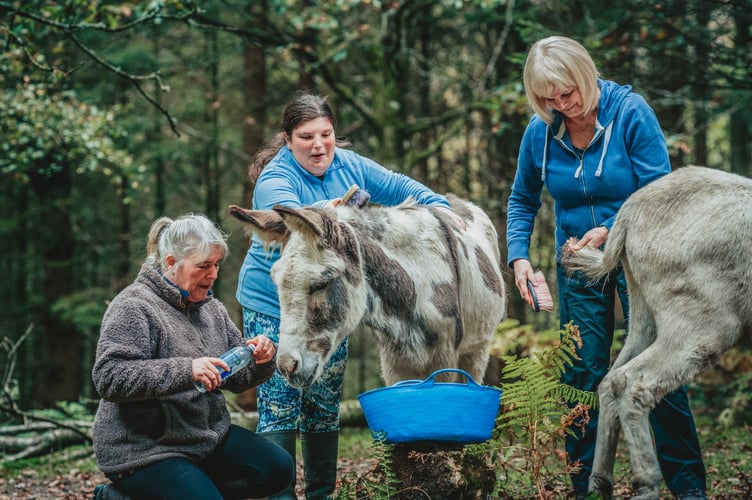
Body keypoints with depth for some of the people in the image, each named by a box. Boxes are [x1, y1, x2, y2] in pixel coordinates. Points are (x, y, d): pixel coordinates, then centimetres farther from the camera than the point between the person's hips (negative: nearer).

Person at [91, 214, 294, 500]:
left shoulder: (211, 308, 10)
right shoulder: (133, 307, -15)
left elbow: (235, 378, 14)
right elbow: (108, 379, -27)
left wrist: (260, 360, -10)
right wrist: (184, 370, -36)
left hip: (209, 436, 8)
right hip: (144, 450, -8)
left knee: (278, 469, -1)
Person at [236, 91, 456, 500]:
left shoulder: (349, 166, 1)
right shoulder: (275, 178, -18)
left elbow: (401, 187, 10)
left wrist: (440, 207, -3)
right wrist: (325, 211, -57)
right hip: (274, 308, -6)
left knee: (326, 406, 13)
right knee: (279, 409, -9)